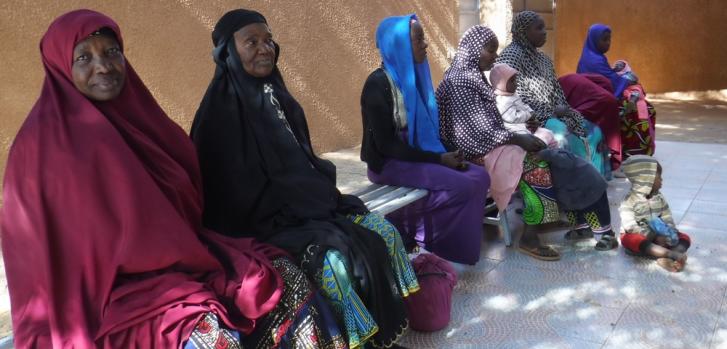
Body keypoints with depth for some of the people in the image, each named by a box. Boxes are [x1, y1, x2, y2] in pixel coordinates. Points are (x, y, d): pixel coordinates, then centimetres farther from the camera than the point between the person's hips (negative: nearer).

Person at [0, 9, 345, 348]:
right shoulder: (44, 142, -11)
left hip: (180, 261, 7)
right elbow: (56, 249, -10)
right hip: (108, 290, -6)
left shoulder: (134, 116, 9)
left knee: (285, 276, -11)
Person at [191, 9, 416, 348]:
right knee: (342, 259, -27)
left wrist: (324, 194, 3)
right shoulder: (222, 111, -13)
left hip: (306, 203, 8)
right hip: (261, 220, -8)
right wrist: (291, 215, -16)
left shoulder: (275, 94, 11)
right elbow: (233, 191, -15)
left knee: (383, 232, -6)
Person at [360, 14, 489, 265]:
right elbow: (385, 144, -19)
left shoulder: (414, 76, 8)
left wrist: (445, 154, -4)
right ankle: (447, 252, -1)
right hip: (390, 164, -8)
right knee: (463, 186, -20)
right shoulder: (378, 84, -16)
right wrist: (438, 159, -18)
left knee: (480, 177, -8)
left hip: (420, 156, 8)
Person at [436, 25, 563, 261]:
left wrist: (516, 136, 2)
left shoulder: (475, 76, 13)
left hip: (490, 142, 9)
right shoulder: (459, 81, -18)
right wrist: (518, 138, -19)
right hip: (477, 152, -9)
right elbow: (476, 131, -22)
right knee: (536, 168, -19)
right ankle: (529, 239, -11)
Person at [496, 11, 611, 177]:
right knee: (562, 133, -32)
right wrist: (552, 110, -17)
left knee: (593, 130, -1)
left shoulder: (542, 58, 17)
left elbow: (555, 91, 18)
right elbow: (516, 97, -19)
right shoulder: (511, 55, -11)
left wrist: (564, 109, -3)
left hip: (552, 114, 9)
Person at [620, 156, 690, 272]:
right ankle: (672, 254, -48)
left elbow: (668, 220, 2)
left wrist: (668, 235, -20)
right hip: (639, 237, -6)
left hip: (659, 236, 6)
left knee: (685, 238, -9)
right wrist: (654, 237, -27)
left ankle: (665, 258, -40)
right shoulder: (629, 201, -15)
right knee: (629, 240, -38)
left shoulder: (659, 198, 5)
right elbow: (631, 227, -24)